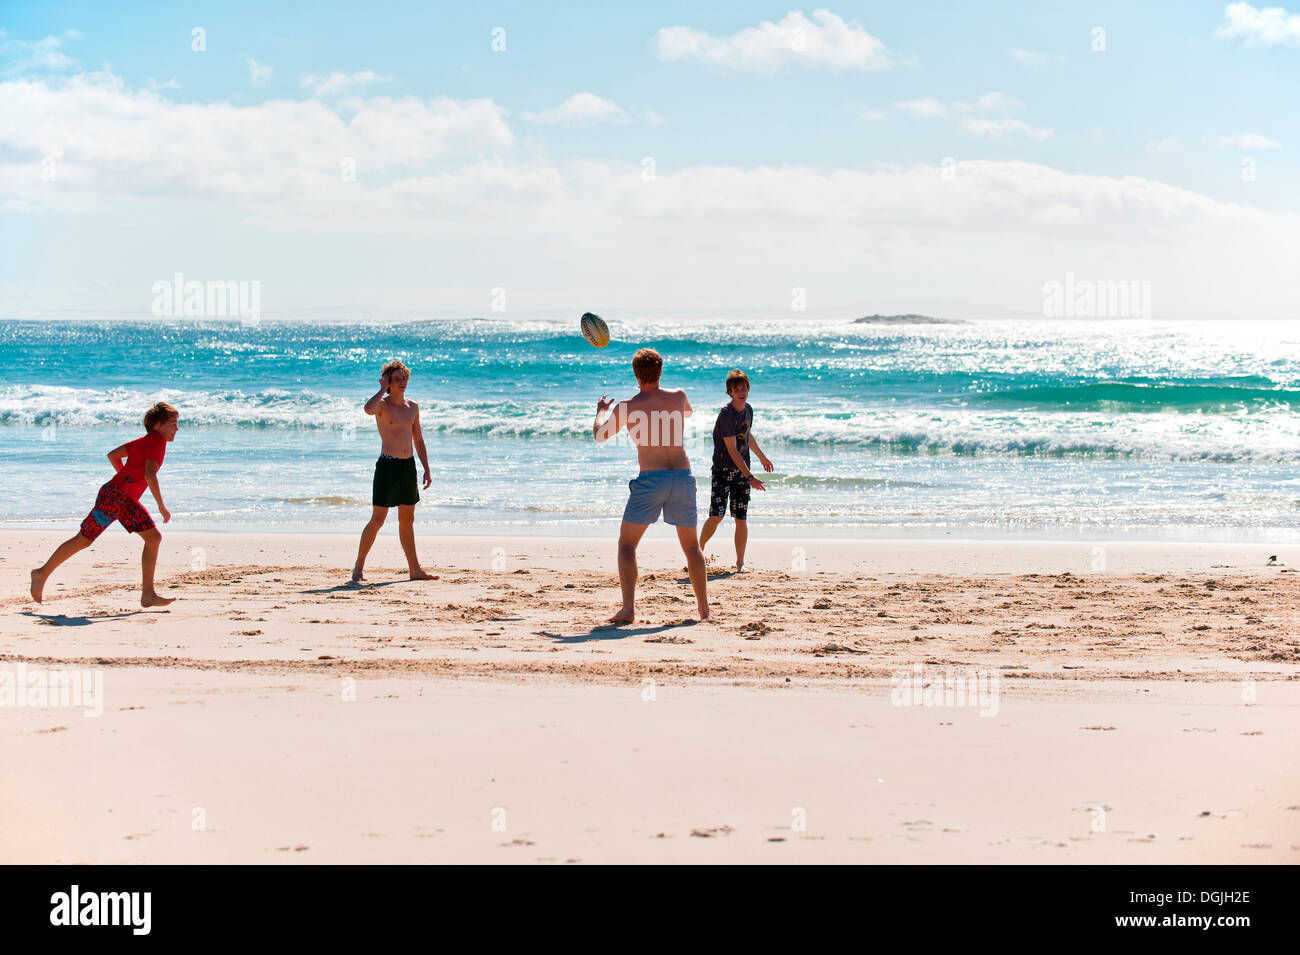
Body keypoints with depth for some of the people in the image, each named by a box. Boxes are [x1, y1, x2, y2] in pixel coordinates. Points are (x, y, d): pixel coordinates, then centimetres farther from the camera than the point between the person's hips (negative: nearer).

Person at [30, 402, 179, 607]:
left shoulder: (146, 441, 16)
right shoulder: (157, 441, -12)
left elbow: (113, 455, 22)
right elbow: (150, 475, -24)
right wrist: (162, 506, -20)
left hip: (127, 500, 10)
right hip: (113, 495, -10)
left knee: (154, 538, 1)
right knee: (83, 540, 0)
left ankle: (148, 594, -1)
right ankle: (42, 573, 14)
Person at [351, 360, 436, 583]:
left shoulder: (412, 407, 11)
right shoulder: (382, 404, -6)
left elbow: (418, 440, 18)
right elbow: (368, 409, -32)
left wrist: (426, 470, 13)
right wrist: (383, 389, -17)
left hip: (409, 465, 6)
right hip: (387, 465, -6)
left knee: (407, 520, 11)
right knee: (377, 519, -6)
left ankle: (415, 569, 15)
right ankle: (359, 567, 3)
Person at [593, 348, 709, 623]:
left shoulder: (628, 407, -1)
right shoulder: (678, 396, 6)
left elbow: (599, 435, 13)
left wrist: (600, 411, 34)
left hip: (650, 479, -3)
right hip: (683, 476, 3)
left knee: (626, 543, 6)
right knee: (691, 545, 16)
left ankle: (628, 609, -7)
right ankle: (704, 608, 17)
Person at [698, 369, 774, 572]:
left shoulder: (748, 409, 6)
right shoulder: (726, 414, -17)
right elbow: (732, 450, -21)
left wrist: (762, 457, 39)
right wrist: (750, 477, -23)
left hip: (742, 470, 6)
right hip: (723, 469, -6)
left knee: (741, 519, 3)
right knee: (716, 515, -14)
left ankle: (740, 563, 10)